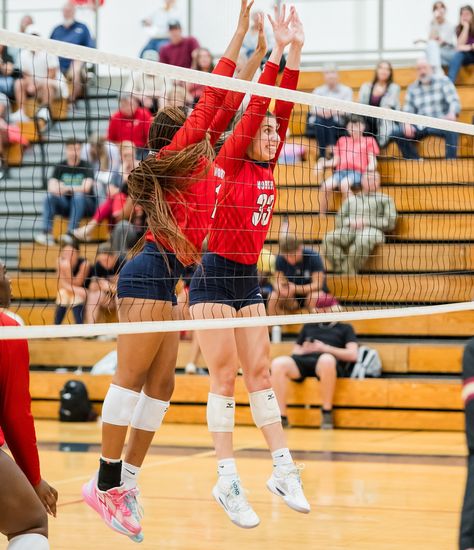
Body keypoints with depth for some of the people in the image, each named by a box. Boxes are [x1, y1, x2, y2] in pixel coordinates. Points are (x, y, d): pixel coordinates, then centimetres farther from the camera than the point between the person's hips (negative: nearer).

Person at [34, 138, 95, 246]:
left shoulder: (86, 167, -5)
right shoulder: (60, 167, 5)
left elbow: (85, 188, -20)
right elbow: (51, 187, -8)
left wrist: (67, 188, -33)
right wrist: (58, 190, -31)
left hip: (85, 205, -3)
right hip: (65, 204, 3)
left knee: (79, 195, -34)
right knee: (49, 196, -23)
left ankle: (71, 233, -41)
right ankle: (47, 233, -33)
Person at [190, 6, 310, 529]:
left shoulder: (267, 168, 10)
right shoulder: (229, 164, -7)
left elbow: (282, 108, 3)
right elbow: (254, 108, -16)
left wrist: (296, 52, -5)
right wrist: (276, 50, -20)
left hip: (249, 280, 7)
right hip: (215, 279, -7)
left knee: (259, 372, 6)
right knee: (224, 378, -6)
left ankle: (283, 468, 6)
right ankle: (227, 480, -4)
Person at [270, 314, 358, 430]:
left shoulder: (345, 328, 24)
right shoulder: (308, 327, 35)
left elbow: (352, 355, 8)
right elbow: (295, 352, 28)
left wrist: (325, 348, -2)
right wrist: (303, 350, 3)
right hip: (303, 360, 4)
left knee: (326, 359, -43)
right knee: (278, 363, -30)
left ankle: (327, 414, -32)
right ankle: (281, 417, -32)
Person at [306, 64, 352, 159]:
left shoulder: (346, 90, 7)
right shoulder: (318, 91, 13)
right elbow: (313, 109, -2)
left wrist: (334, 112, -28)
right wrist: (321, 112, -26)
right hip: (318, 125, 1)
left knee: (329, 119, -34)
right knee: (318, 121, -33)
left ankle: (331, 150, -41)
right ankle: (322, 155, -36)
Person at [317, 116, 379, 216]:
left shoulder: (369, 141, 19)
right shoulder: (342, 140, 28)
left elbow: (372, 161, 12)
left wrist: (371, 167, -12)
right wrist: (323, 164, 4)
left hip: (358, 172, -3)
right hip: (340, 171, 3)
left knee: (344, 184, -38)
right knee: (326, 185, -29)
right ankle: (321, 216, -23)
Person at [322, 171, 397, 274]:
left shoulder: (385, 199, 24)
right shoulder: (351, 199, 34)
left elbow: (390, 223, 9)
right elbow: (339, 221, 25)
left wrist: (367, 222, -3)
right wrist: (349, 222, 1)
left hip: (372, 230, -3)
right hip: (348, 230, 3)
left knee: (363, 240, -43)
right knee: (328, 239, -32)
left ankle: (348, 273, -41)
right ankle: (341, 270, -39)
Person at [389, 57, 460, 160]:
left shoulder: (442, 80, 4)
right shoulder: (412, 88, 12)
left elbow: (454, 101, -7)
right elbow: (407, 111, 7)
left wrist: (452, 113, -31)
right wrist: (407, 125, -17)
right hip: (420, 127, 3)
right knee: (396, 133, -19)